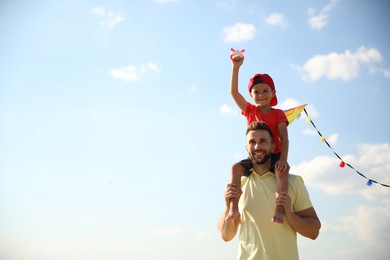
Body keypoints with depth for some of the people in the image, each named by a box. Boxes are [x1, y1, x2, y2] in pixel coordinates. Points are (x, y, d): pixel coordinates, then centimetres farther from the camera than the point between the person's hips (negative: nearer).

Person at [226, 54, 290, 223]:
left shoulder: (278, 114, 2)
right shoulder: (250, 111, 8)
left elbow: (284, 138, -8)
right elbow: (233, 92, -4)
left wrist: (283, 158, -26)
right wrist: (236, 67, -13)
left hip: (274, 155, -2)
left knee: (282, 169, -35)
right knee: (236, 168, -27)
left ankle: (279, 210, -43)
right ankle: (233, 208, -36)